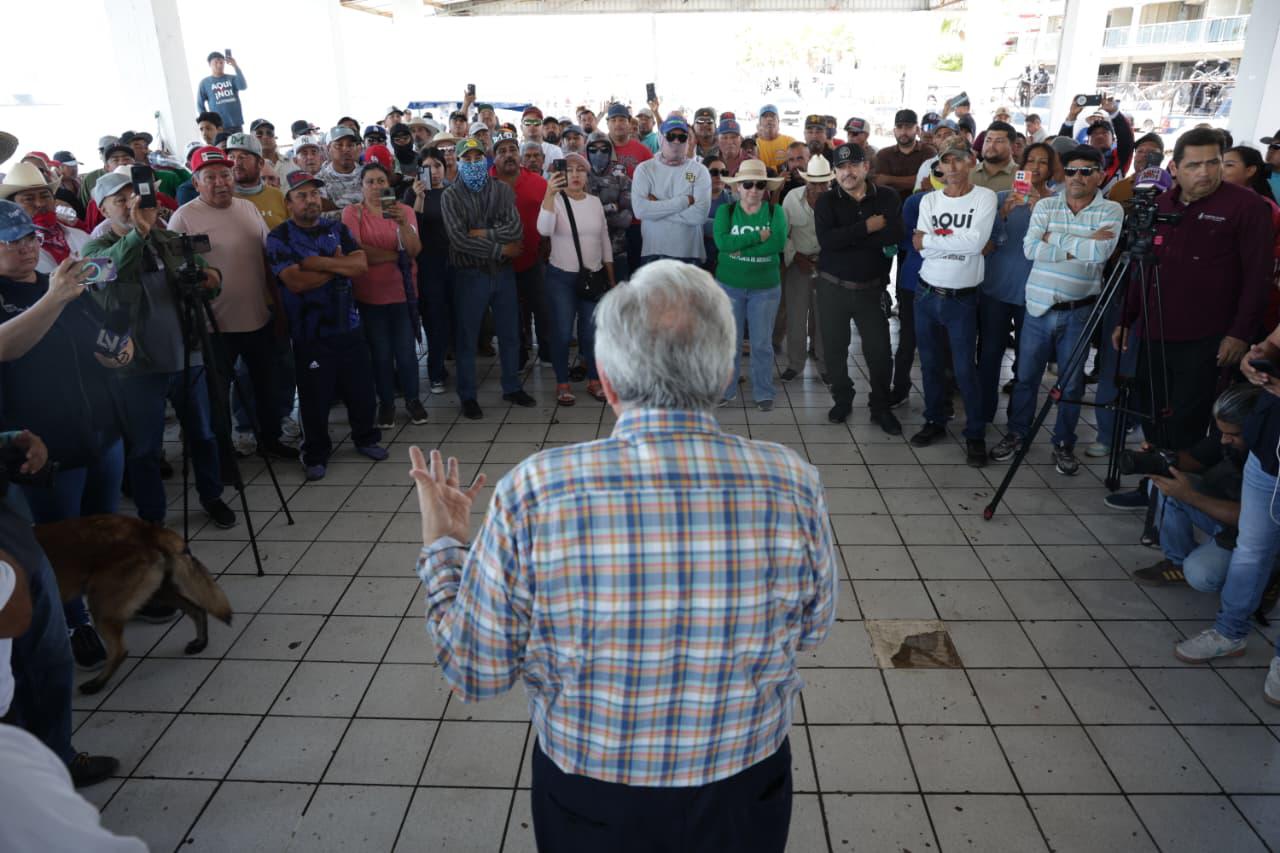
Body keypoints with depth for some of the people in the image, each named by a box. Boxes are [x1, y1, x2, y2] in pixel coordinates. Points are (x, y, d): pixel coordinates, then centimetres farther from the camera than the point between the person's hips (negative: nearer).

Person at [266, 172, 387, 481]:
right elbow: (296, 281, -19)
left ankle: (365, 437, 34)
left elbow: (361, 264, -8)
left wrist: (318, 262, -16)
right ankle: (316, 454, 23)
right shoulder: (279, 237, -5)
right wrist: (338, 265, -9)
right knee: (315, 395, 6)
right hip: (310, 333, -4)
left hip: (348, 326, 4)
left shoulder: (337, 229, 8)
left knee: (361, 386, 12)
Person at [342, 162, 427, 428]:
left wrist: (402, 223, -27)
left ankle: (413, 399, 23)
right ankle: (386, 403, 24)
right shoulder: (352, 212, -3)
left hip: (403, 292, 1)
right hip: (369, 294, -1)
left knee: (406, 351, 2)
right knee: (381, 353, 7)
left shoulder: (405, 210, 2)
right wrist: (396, 255, -10)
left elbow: (415, 250, -11)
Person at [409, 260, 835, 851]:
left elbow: (475, 671, -12)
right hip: (750, 800, 1)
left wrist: (442, 546, 1)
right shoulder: (795, 487, -22)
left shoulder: (533, 494, -27)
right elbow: (811, 631, -3)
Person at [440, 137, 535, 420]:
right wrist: (499, 249, -15)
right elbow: (458, 239, -16)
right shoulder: (450, 196, -4)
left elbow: (516, 230, -10)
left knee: (510, 333, 13)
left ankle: (512, 387, 29)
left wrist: (482, 234, -17)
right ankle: (467, 396, 18)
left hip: (503, 272, 3)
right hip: (469, 275, -3)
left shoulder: (502, 190, 3)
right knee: (466, 337, 6)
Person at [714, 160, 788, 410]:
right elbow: (721, 241, -17)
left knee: (762, 343, 6)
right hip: (729, 285, 1)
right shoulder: (725, 211, 0)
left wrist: (741, 249, -20)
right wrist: (758, 236, -19)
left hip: (765, 287, 0)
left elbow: (779, 242, -19)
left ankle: (763, 393, 19)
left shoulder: (776, 211, -1)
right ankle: (726, 390, 22)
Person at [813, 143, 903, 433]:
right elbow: (827, 240, -19)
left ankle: (881, 408, 20)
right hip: (833, 287, 0)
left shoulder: (887, 198, -1)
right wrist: (867, 228, -18)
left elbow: (894, 235, -18)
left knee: (880, 350, 3)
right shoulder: (827, 202, -1)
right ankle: (842, 400, 29)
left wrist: (846, 238, -17)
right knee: (835, 348, 9)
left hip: (872, 287, 0)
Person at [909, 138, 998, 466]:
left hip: (962, 298, -3)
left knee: (964, 369, -1)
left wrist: (933, 238, -14)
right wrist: (958, 239, -15)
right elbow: (921, 249, -9)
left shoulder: (985, 197, -6)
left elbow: (976, 242, -21)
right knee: (929, 364, 14)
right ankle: (934, 421, 31)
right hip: (926, 294, 4)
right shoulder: (929, 200, 3)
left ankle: (975, 435, 13)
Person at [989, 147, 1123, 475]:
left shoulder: (1111, 210, -2)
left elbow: (1100, 253, -19)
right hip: (1038, 307, 2)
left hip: (1079, 312, -1)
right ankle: (1017, 433, 28)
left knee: (1071, 383, 8)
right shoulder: (1045, 205, 4)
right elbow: (1031, 248, -11)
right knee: (1026, 377, 11)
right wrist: (1077, 247, -16)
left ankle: (1064, 444, 23)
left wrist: (1057, 239, -12)